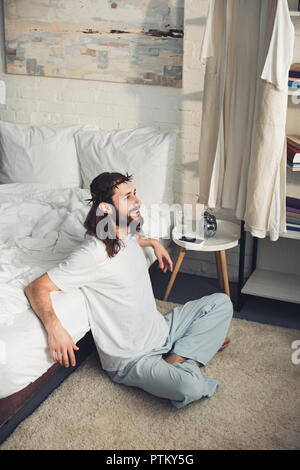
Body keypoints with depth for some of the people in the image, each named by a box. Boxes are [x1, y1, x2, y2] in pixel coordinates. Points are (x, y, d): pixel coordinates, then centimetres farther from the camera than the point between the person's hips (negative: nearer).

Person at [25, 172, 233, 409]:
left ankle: (178, 359, -5)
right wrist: (54, 326, -39)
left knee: (221, 302, 9)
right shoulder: (93, 254, -24)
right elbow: (36, 287, -23)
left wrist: (153, 242, 22)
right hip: (132, 359, -9)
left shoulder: (128, 235, 3)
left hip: (160, 330, 9)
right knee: (191, 388, -34)